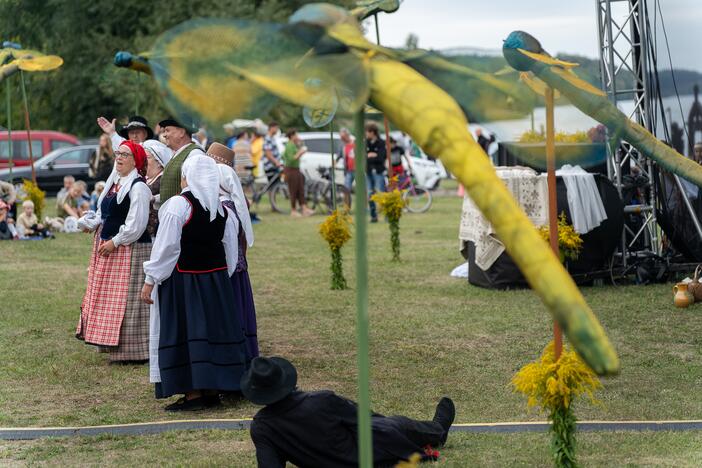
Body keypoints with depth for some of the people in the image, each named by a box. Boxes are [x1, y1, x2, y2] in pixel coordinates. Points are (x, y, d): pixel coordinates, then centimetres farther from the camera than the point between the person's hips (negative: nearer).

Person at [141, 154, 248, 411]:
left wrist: (150, 280, -8)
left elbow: (166, 246, -14)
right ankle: (212, 389, 16)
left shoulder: (179, 204, -14)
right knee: (213, 329, 11)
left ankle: (193, 393, -3)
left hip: (183, 280, -6)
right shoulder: (222, 208, 5)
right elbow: (230, 249, 11)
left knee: (184, 332, -2)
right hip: (216, 279, 6)